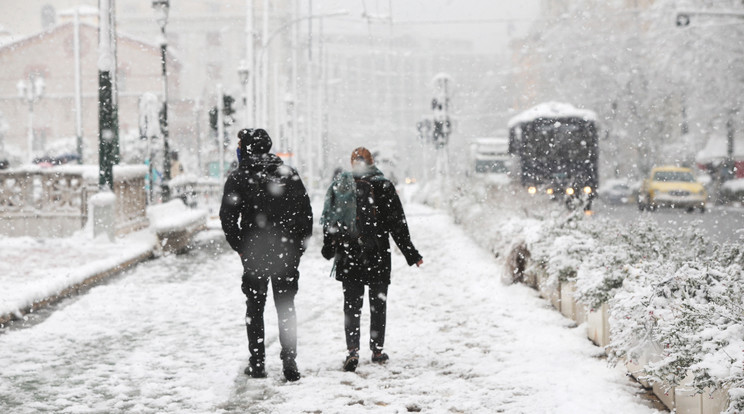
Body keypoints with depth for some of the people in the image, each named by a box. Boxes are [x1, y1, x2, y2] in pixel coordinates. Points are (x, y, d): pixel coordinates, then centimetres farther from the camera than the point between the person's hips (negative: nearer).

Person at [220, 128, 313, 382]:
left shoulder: (237, 178, -6)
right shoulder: (289, 174, 3)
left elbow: (228, 218, -10)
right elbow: (306, 211, 3)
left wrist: (240, 247, 1)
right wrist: (300, 245, 8)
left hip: (254, 254, -2)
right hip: (287, 252, 2)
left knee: (255, 308, 10)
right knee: (286, 307, 8)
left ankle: (257, 363, 11)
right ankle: (289, 363, 2)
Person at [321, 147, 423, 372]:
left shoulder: (339, 185, 2)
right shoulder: (383, 186, -6)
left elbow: (328, 220, 8)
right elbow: (397, 224, -5)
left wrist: (328, 249, 22)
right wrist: (411, 254, 1)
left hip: (347, 257, 1)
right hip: (377, 257, -1)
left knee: (351, 304, 5)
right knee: (378, 303, 12)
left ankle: (353, 350, -10)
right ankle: (377, 351, 17)